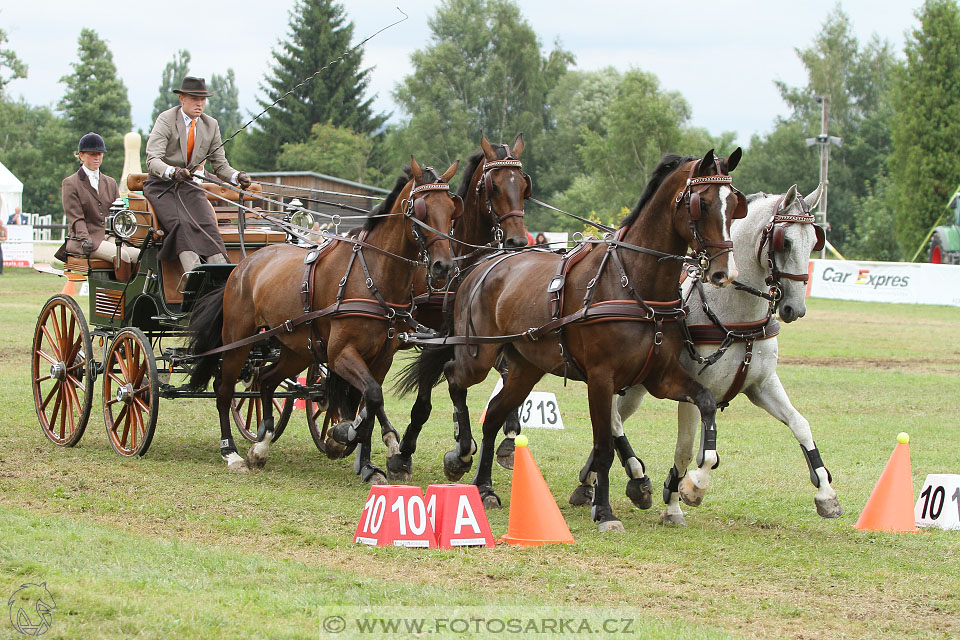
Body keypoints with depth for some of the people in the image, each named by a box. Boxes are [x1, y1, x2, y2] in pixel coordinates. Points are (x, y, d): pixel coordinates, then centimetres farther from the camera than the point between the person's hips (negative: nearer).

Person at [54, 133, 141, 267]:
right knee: (121, 255, -32)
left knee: (138, 255, -24)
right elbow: (75, 218, -5)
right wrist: (85, 240, -21)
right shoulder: (70, 183, 5)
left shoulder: (110, 183, 23)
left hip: (109, 237, 5)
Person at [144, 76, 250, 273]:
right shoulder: (166, 120, -8)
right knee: (181, 223, -30)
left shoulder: (211, 125, 8)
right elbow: (152, 160, -20)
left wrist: (237, 177, -14)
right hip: (161, 186, -4)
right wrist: (172, 171, -41)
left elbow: (220, 165, 9)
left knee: (207, 224, -23)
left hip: (189, 186, 4)